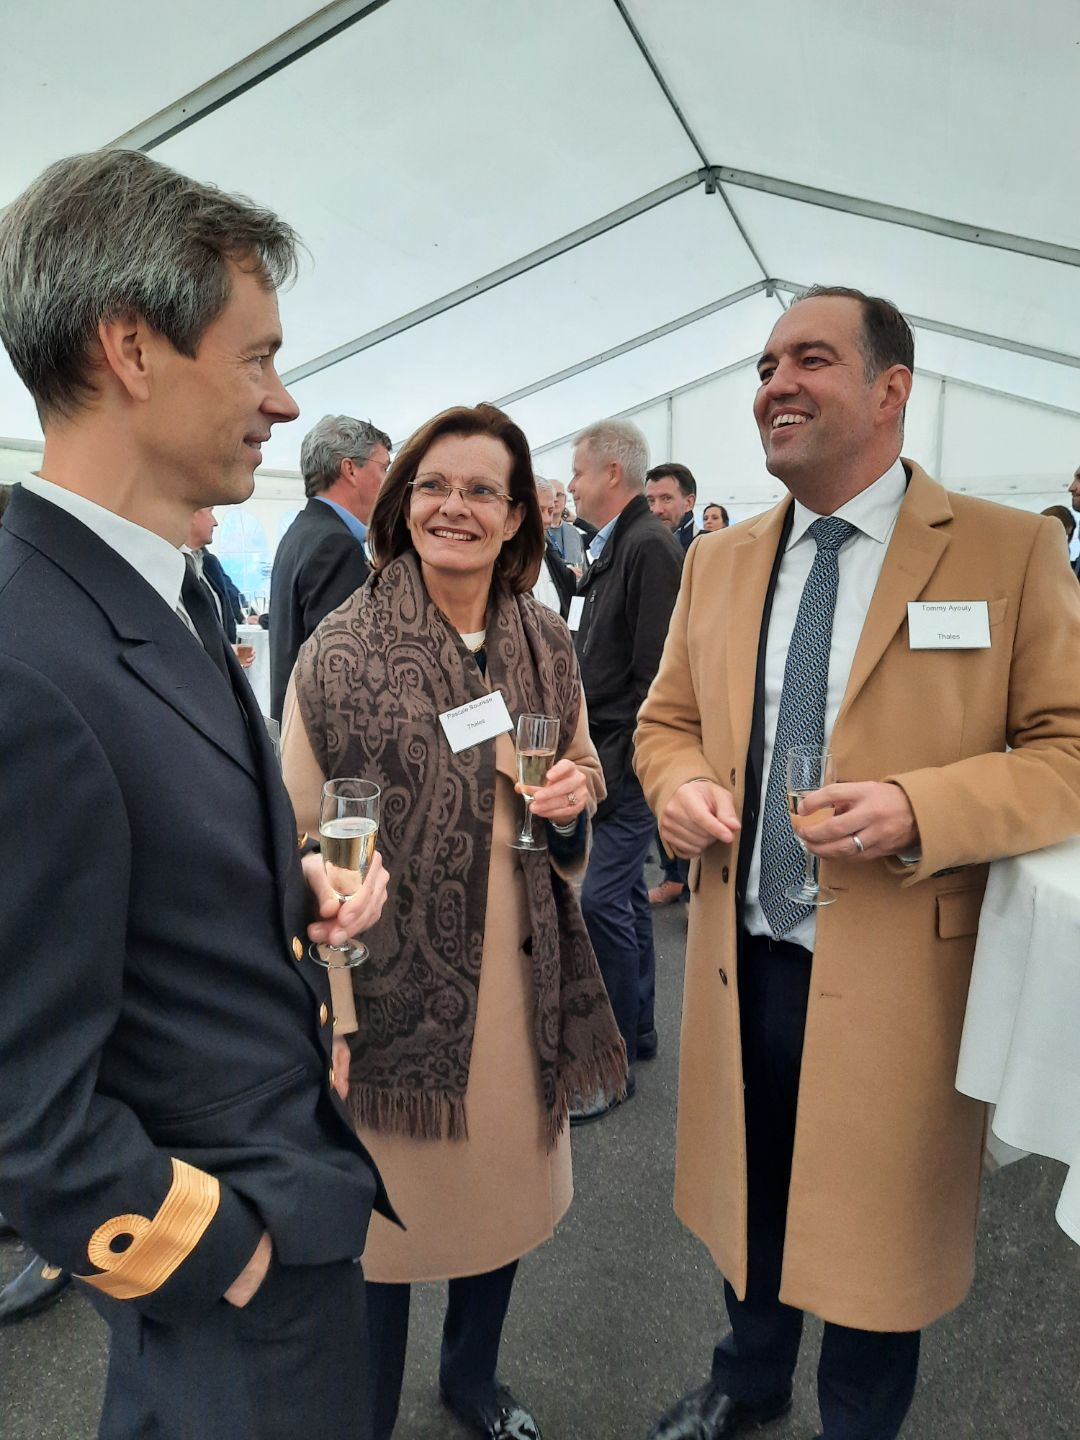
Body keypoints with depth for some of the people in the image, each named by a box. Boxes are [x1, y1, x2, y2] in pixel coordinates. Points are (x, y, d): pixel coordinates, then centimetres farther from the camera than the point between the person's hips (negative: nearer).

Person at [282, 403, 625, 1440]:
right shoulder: (340, 651, -11)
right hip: (392, 973, -4)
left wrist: (575, 796, -9)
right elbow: (298, 841, -10)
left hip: (518, 967, 5)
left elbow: (585, 776, 15)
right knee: (386, 1200, 12)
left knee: (505, 1179, 21)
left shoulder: (546, 646, 1)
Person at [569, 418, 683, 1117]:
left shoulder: (649, 546, -15)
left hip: (630, 758, -10)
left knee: (601, 899, -6)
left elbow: (656, 673, -21)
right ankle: (637, 1030, 31)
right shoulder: (617, 545, 15)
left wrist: (618, 763, -19)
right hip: (611, 752, 10)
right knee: (625, 892, 16)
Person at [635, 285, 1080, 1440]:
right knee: (748, 1202, 24)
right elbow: (666, 721, 13)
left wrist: (919, 808, -24)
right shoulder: (716, 562, 6)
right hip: (739, 961, 4)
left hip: (894, 976, -4)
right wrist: (679, 783, -9)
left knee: (875, 1238, 16)